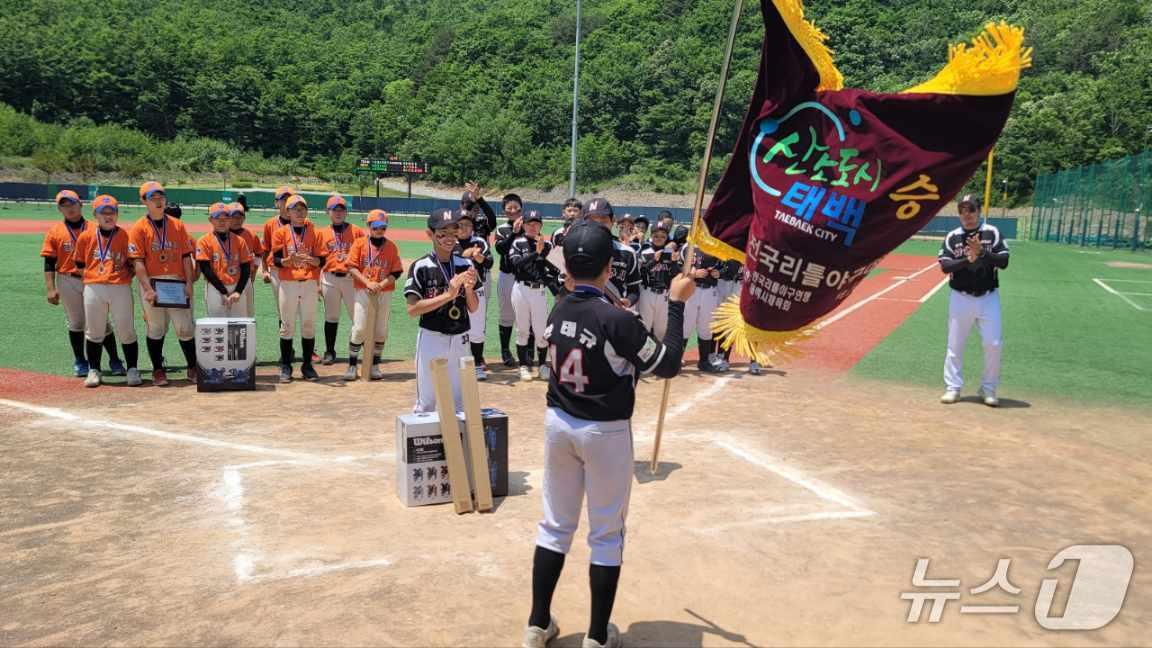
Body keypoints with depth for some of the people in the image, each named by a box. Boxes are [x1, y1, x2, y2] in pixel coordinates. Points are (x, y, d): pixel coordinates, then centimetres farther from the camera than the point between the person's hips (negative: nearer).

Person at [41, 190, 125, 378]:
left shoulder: (94, 229, 3)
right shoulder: (55, 232, 3)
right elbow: (49, 263, 0)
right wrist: (50, 289, -7)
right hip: (68, 282, 1)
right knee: (76, 323, 9)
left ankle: (115, 361, 5)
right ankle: (80, 362, 20)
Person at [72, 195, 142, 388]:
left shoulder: (125, 236, 1)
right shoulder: (86, 236, 5)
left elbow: (134, 264, 5)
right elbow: (79, 263, 14)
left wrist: (125, 275, -7)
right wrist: (92, 275, 5)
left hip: (120, 288, -2)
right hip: (93, 288, 2)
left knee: (126, 331, 3)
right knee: (94, 332, 9)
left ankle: (132, 370, 13)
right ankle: (94, 371, 21)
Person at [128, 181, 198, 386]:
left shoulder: (177, 225, 8)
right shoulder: (139, 228, 0)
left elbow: (186, 256, 6)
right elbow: (138, 261, -7)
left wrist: (189, 283, -3)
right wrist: (148, 289, -16)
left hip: (177, 283, 2)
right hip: (152, 284, -2)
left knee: (185, 327, 2)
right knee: (155, 329, 6)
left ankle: (193, 369, 12)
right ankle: (158, 371, 17)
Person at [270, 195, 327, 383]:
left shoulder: (314, 233, 6)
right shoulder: (281, 233, 4)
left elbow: (321, 260, 1)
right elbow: (276, 260, -2)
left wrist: (309, 259, -19)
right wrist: (289, 260, -22)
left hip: (309, 284, 1)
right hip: (288, 283, -1)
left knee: (309, 324, 4)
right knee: (287, 325, 1)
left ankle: (307, 365, 13)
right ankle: (285, 366, 9)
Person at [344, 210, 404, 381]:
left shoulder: (391, 246, 5)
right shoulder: (359, 243, 2)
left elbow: (397, 272, 1)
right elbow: (352, 267, -3)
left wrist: (381, 284, -13)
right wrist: (367, 282, -15)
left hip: (385, 293, 2)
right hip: (363, 291, -2)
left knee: (381, 330, 5)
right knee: (359, 328, -5)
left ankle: (375, 365, 16)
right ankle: (352, 365, 4)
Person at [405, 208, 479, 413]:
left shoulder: (465, 265, 3)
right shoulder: (420, 267, -8)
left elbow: (473, 308, 6)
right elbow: (412, 310, -16)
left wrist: (469, 289, -15)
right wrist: (448, 295, -23)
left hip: (460, 340, 4)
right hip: (432, 339, -4)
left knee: (459, 403, 13)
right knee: (427, 402, 4)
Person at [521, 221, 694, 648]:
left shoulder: (556, 312, -3)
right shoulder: (618, 320, -21)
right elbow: (667, 365, -13)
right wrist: (677, 303, -9)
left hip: (558, 423, 6)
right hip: (605, 433, -5)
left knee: (555, 525, 16)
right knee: (606, 535, 9)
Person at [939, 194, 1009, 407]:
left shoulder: (992, 233, 0)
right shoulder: (952, 237, 1)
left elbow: (1003, 261, -8)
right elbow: (945, 266, -8)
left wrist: (982, 252, -21)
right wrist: (967, 259, -23)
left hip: (988, 297, 0)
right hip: (961, 298, 0)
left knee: (993, 344, -2)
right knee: (955, 344, 4)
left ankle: (988, 389, 13)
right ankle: (953, 387, 14)